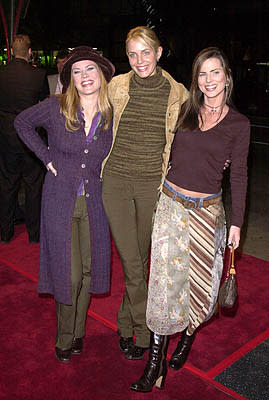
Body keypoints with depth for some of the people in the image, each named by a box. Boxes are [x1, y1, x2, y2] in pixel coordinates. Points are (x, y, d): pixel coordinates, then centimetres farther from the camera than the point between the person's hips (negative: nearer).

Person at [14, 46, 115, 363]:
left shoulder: (112, 116, -2)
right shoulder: (56, 107, -8)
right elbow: (22, 123, 7)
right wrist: (46, 156, 0)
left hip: (94, 202, 2)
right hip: (60, 200, -2)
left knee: (89, 269, 9)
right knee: (68, 272, 0)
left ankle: (78, 330, 30)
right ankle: (65, 337, 22)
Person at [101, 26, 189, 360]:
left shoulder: (177, 93, 0)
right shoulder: (116, 87, 1)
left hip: (153, 184, 0)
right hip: (116, 181, 0)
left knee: (140, 259, 11)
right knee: (130, 262, -1)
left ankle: (125, 324, 32)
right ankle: (145, 334, 15)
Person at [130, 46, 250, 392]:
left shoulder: (239, 124, 0)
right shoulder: (185, 111, 5)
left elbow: (239, 175, 2)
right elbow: (168, 153, 16)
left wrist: (237, 222, 0)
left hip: (207, 211, -1)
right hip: (171, 204, 1)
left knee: (199, 279, 8)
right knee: (165, 278, -1)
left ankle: (187, 337, 37)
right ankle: (156, 363, 8)